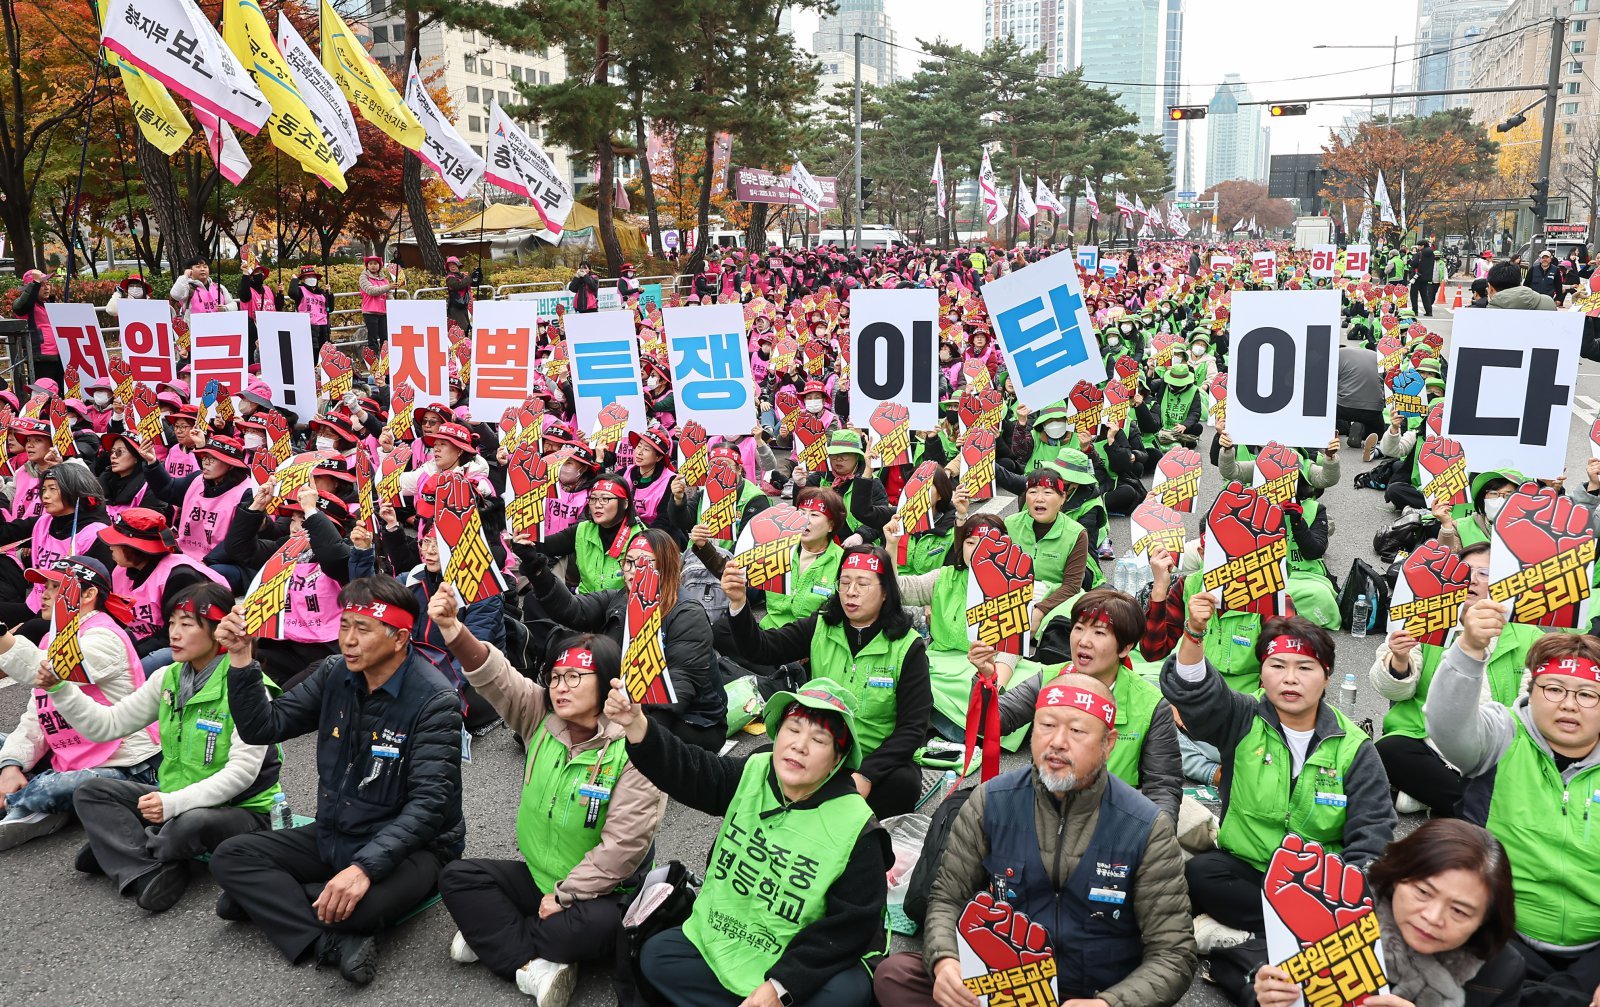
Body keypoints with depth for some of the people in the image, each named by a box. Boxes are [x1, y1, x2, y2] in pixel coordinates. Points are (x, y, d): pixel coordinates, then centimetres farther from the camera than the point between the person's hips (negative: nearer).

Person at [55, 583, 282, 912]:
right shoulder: (168, 678, 4)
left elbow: (242, 771, -24)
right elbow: (107, 725, 4)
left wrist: (175, 803, -33)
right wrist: (60, 689, -8)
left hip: (241, 809, -7)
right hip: (178, 803, 7)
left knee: (192, 822, -37)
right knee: (90, 794, -6)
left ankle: (120, 850, -5)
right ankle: (150, 872, -21)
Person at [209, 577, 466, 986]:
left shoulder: (434, 700, -21)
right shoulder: (335, 675, 1)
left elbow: (430, 801, -26)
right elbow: (263, 727, 1)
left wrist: (365, 868, -37)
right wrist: (242, 658, -12)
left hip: (408, 845, -7)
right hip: (334, 836, 7)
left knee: (358, 903, -37)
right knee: (230, 857, -10)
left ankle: (264, 897, -7)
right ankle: (334, 942, -22)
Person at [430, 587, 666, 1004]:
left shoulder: (634, 749, -20)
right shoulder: (541, 718, -3)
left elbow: (623, 844, -22)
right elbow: (493, 675, -17)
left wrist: (563, 895, -18)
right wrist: (452, 627, -34)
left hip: (596, 894, -5)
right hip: (536, 877, 6)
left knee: (597, 925, -35)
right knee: (456, 876, -9)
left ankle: (493, 936, -8)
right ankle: (532, 965, -18)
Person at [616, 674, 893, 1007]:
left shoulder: (855, 829, -19)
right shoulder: (752, 775, -6)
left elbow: (850, 925, -18)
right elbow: (688, 771, -18)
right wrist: (636, 725, -36)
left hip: (803, 960, -5)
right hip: (724, 939, 5)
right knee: (656, 955, -8)